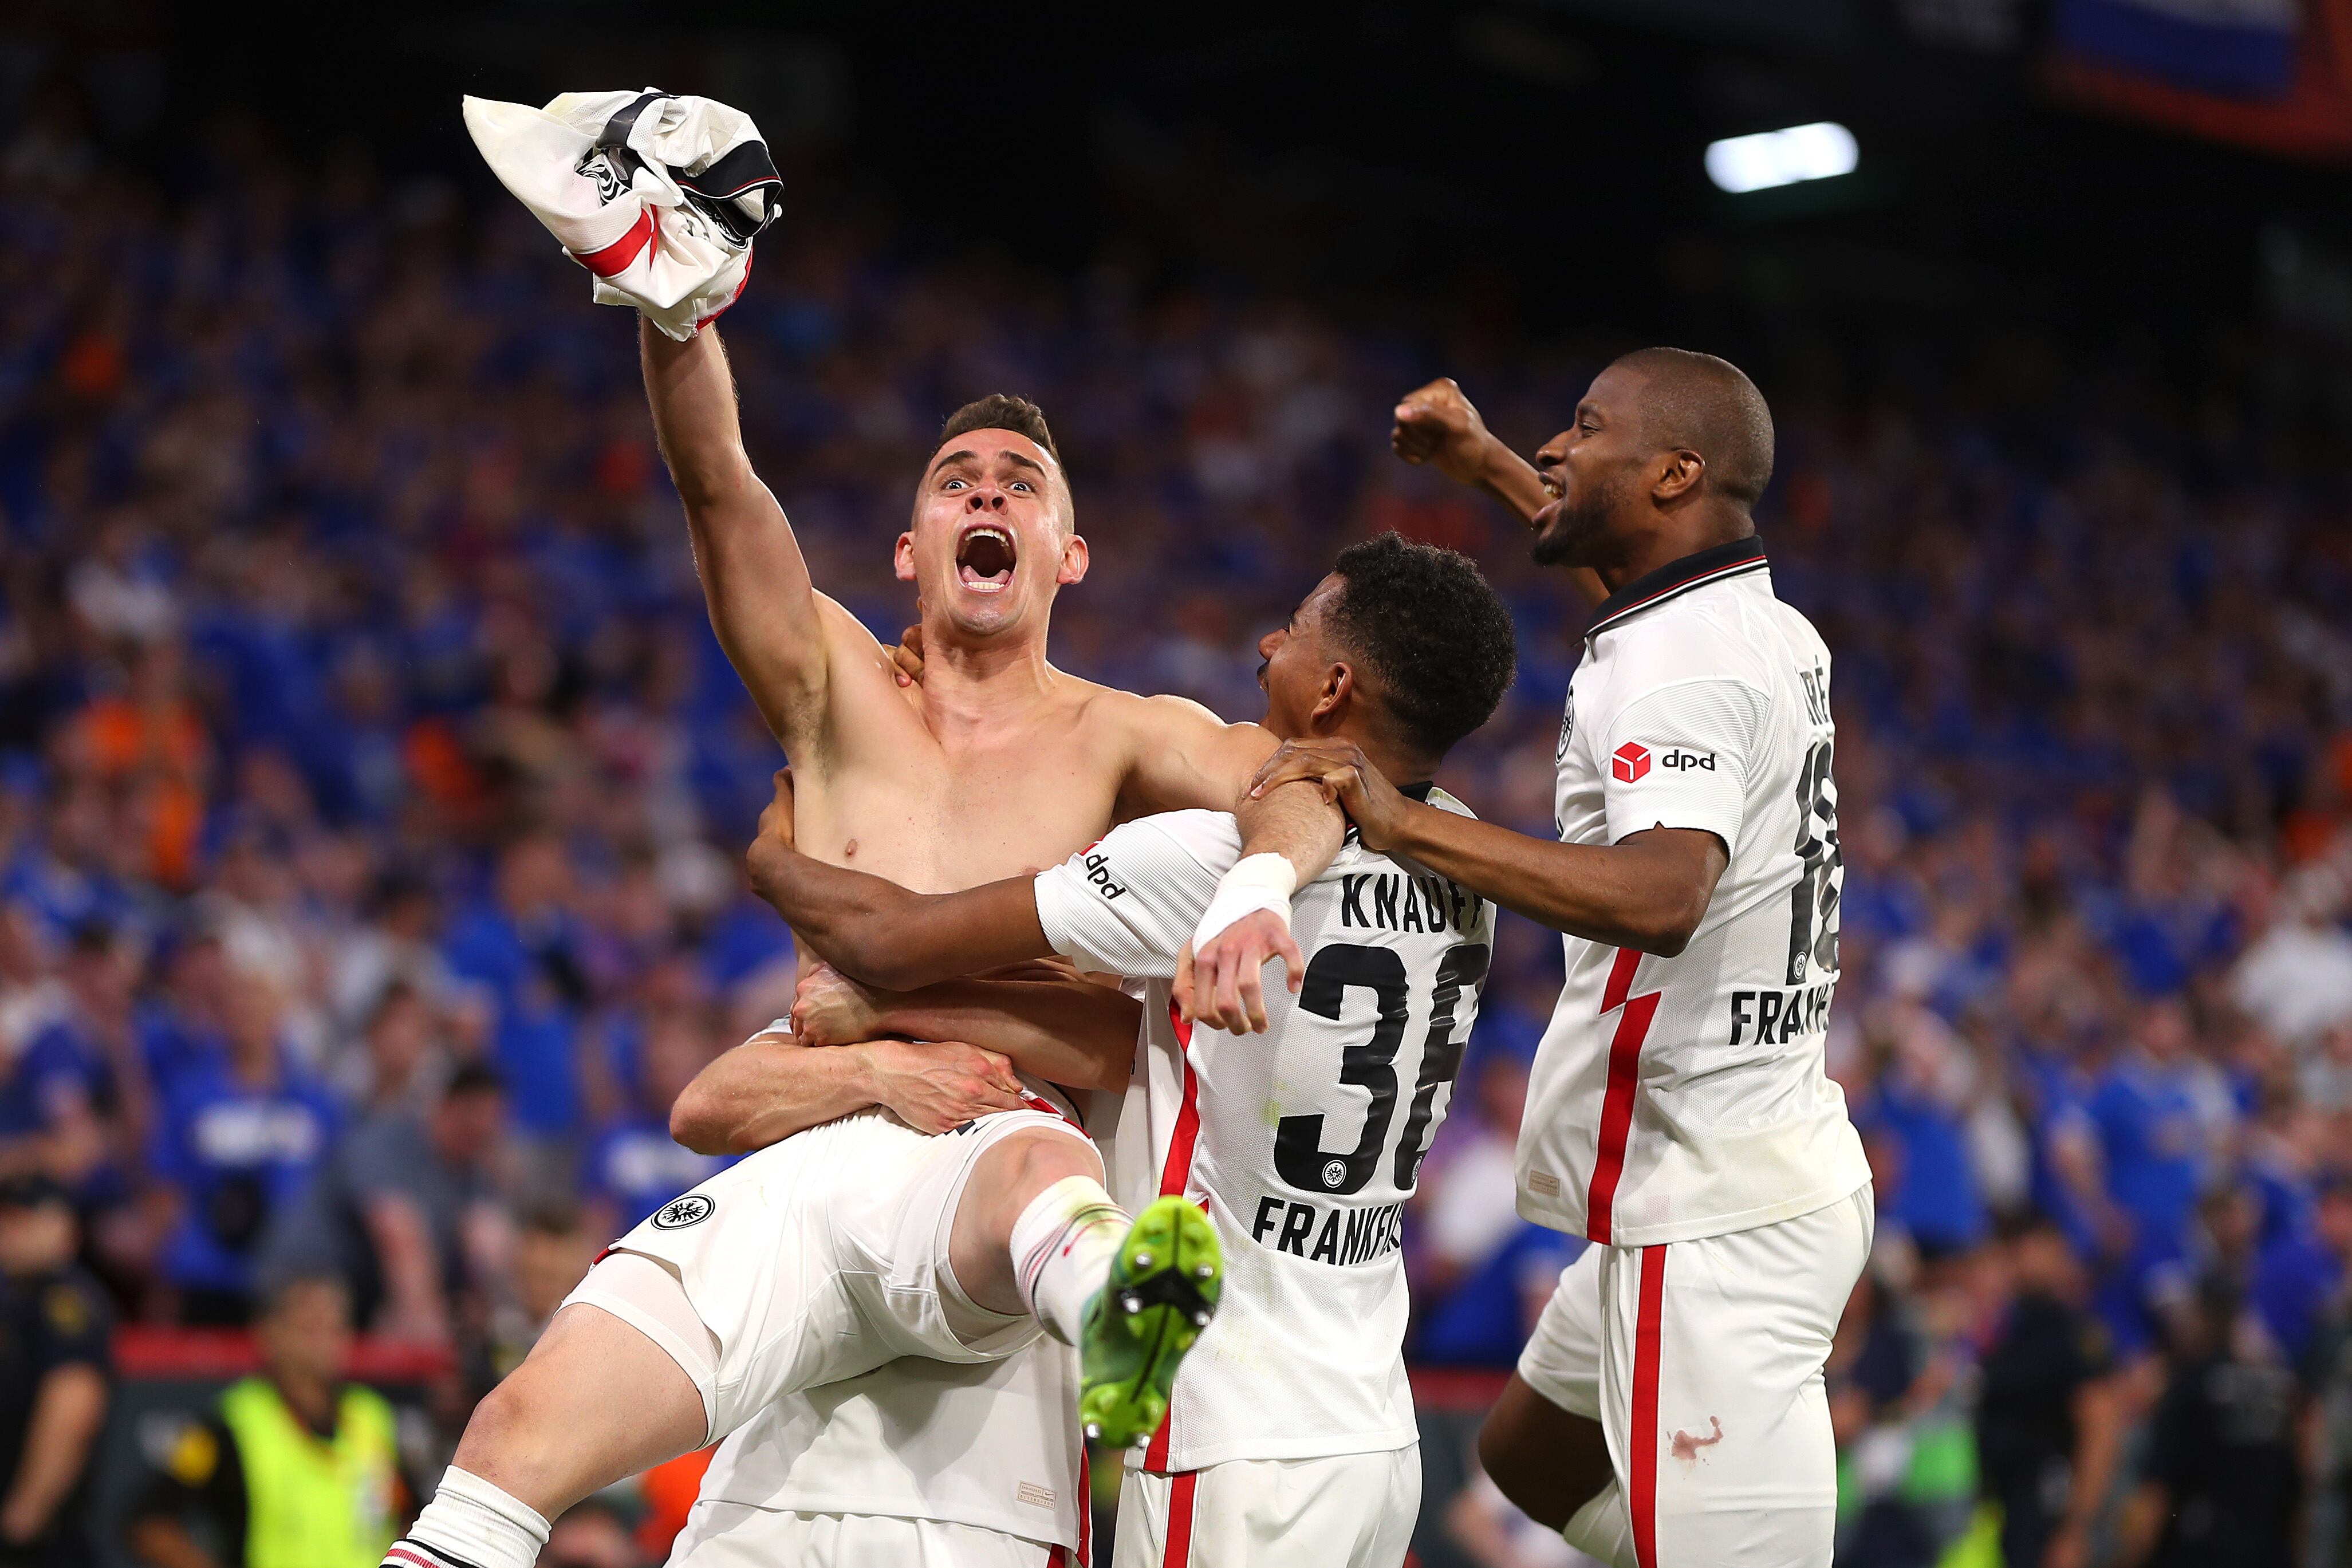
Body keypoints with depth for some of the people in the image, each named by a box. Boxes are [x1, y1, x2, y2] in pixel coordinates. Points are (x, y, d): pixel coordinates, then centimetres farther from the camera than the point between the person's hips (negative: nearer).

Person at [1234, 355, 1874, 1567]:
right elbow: (1632, 566, 38)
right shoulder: (1766, 628, 12)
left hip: (1718, 1227, -11)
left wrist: (1405, 823, -36)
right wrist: (1489, 467, 42)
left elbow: (1663, 896, -36)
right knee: (1532, 1458, 27)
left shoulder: (1681, 668, -18)